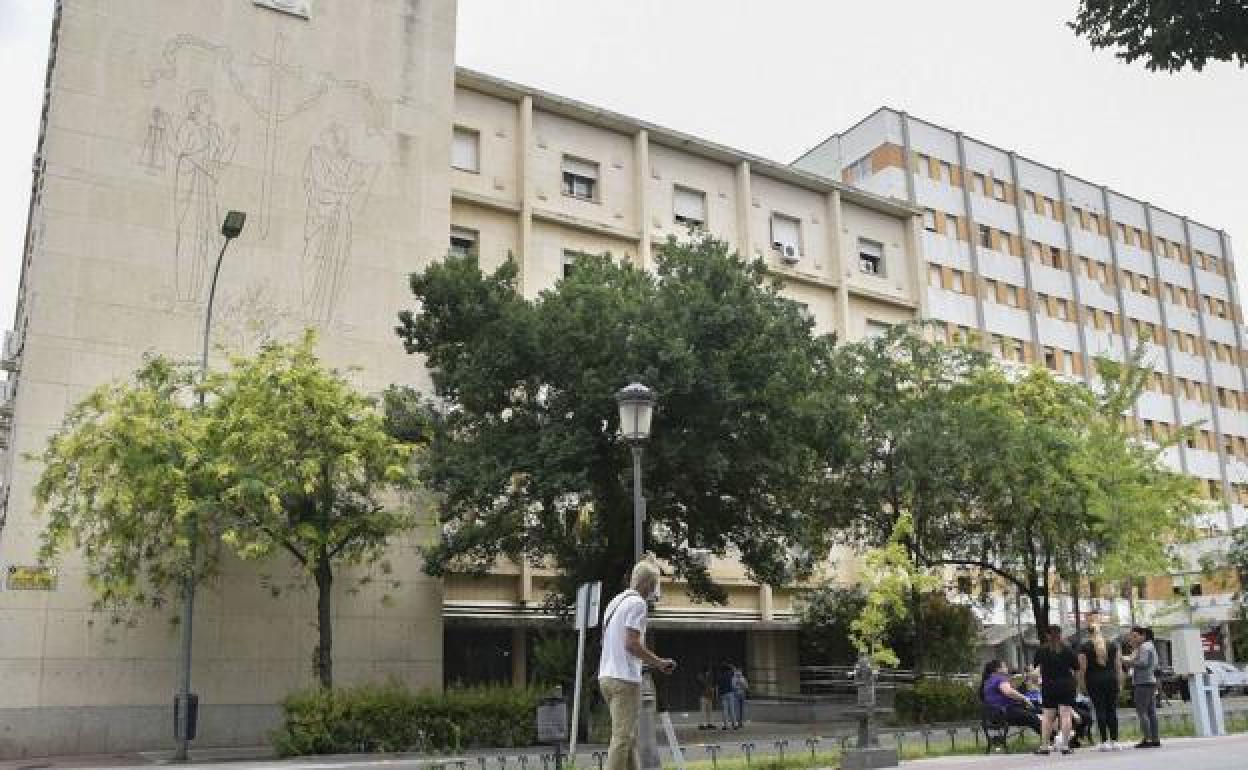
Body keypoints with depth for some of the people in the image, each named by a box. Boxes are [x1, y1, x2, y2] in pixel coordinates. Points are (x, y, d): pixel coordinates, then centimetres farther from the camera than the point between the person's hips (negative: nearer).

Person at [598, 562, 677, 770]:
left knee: (629, 737, 13)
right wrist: (659, 662, -9)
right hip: (625, 679, -9)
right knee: (623, 737, -6)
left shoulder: (615, 601, 17)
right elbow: (631, 644, -19)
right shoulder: (638, 603, -11)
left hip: (606, 675, 9)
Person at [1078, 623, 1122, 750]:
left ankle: (1104, 741, -4)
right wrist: (1120, 682, 10)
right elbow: (1118, 666, 7)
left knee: (1100, 710, -2)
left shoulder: (1085, 647, -2)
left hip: (1094, 680, -3)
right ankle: (1114, 741, 4)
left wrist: (1083, 684, 0)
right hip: (1111, 679, 3)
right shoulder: (1112, 645, 8)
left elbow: (1082, 668, -6)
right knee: (1112, 710, 7)